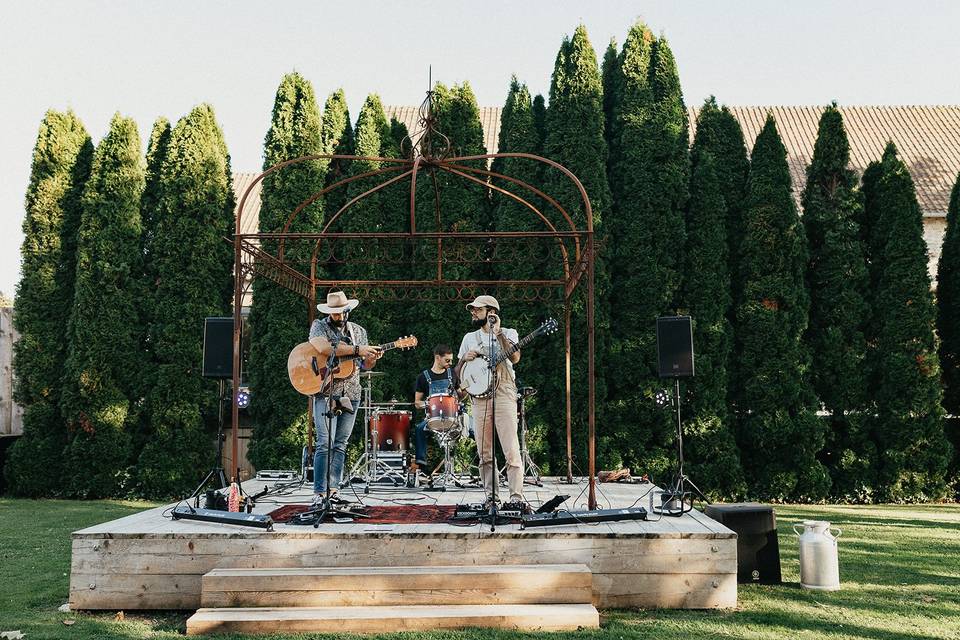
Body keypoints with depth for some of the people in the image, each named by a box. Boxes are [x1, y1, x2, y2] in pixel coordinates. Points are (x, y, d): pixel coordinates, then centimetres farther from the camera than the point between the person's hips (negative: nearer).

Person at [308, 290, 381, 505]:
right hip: (325, 392, -5)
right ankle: (319, 493, -9)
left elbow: (366, 365, 17)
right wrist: (356, 350, -22)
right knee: (325, 443, -11)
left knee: (340, 444, 6)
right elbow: (323, 347, -22)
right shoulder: (319, 326, 1)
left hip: (351, 395, 5)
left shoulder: (359, 331, 15)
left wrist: (373, 357, -7)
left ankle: (333, 490, 11)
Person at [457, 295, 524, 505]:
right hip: (479, 396, 4)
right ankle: (490, 495, 10)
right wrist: (465, 359, -1)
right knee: (484, 452, 3)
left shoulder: (509, 333, 9)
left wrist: (498, 333, -12)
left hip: (503, 394, -4)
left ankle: (516, 496, -11)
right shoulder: (469, 338, 19)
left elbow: (515, 357, -11)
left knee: (511, 449, -11)